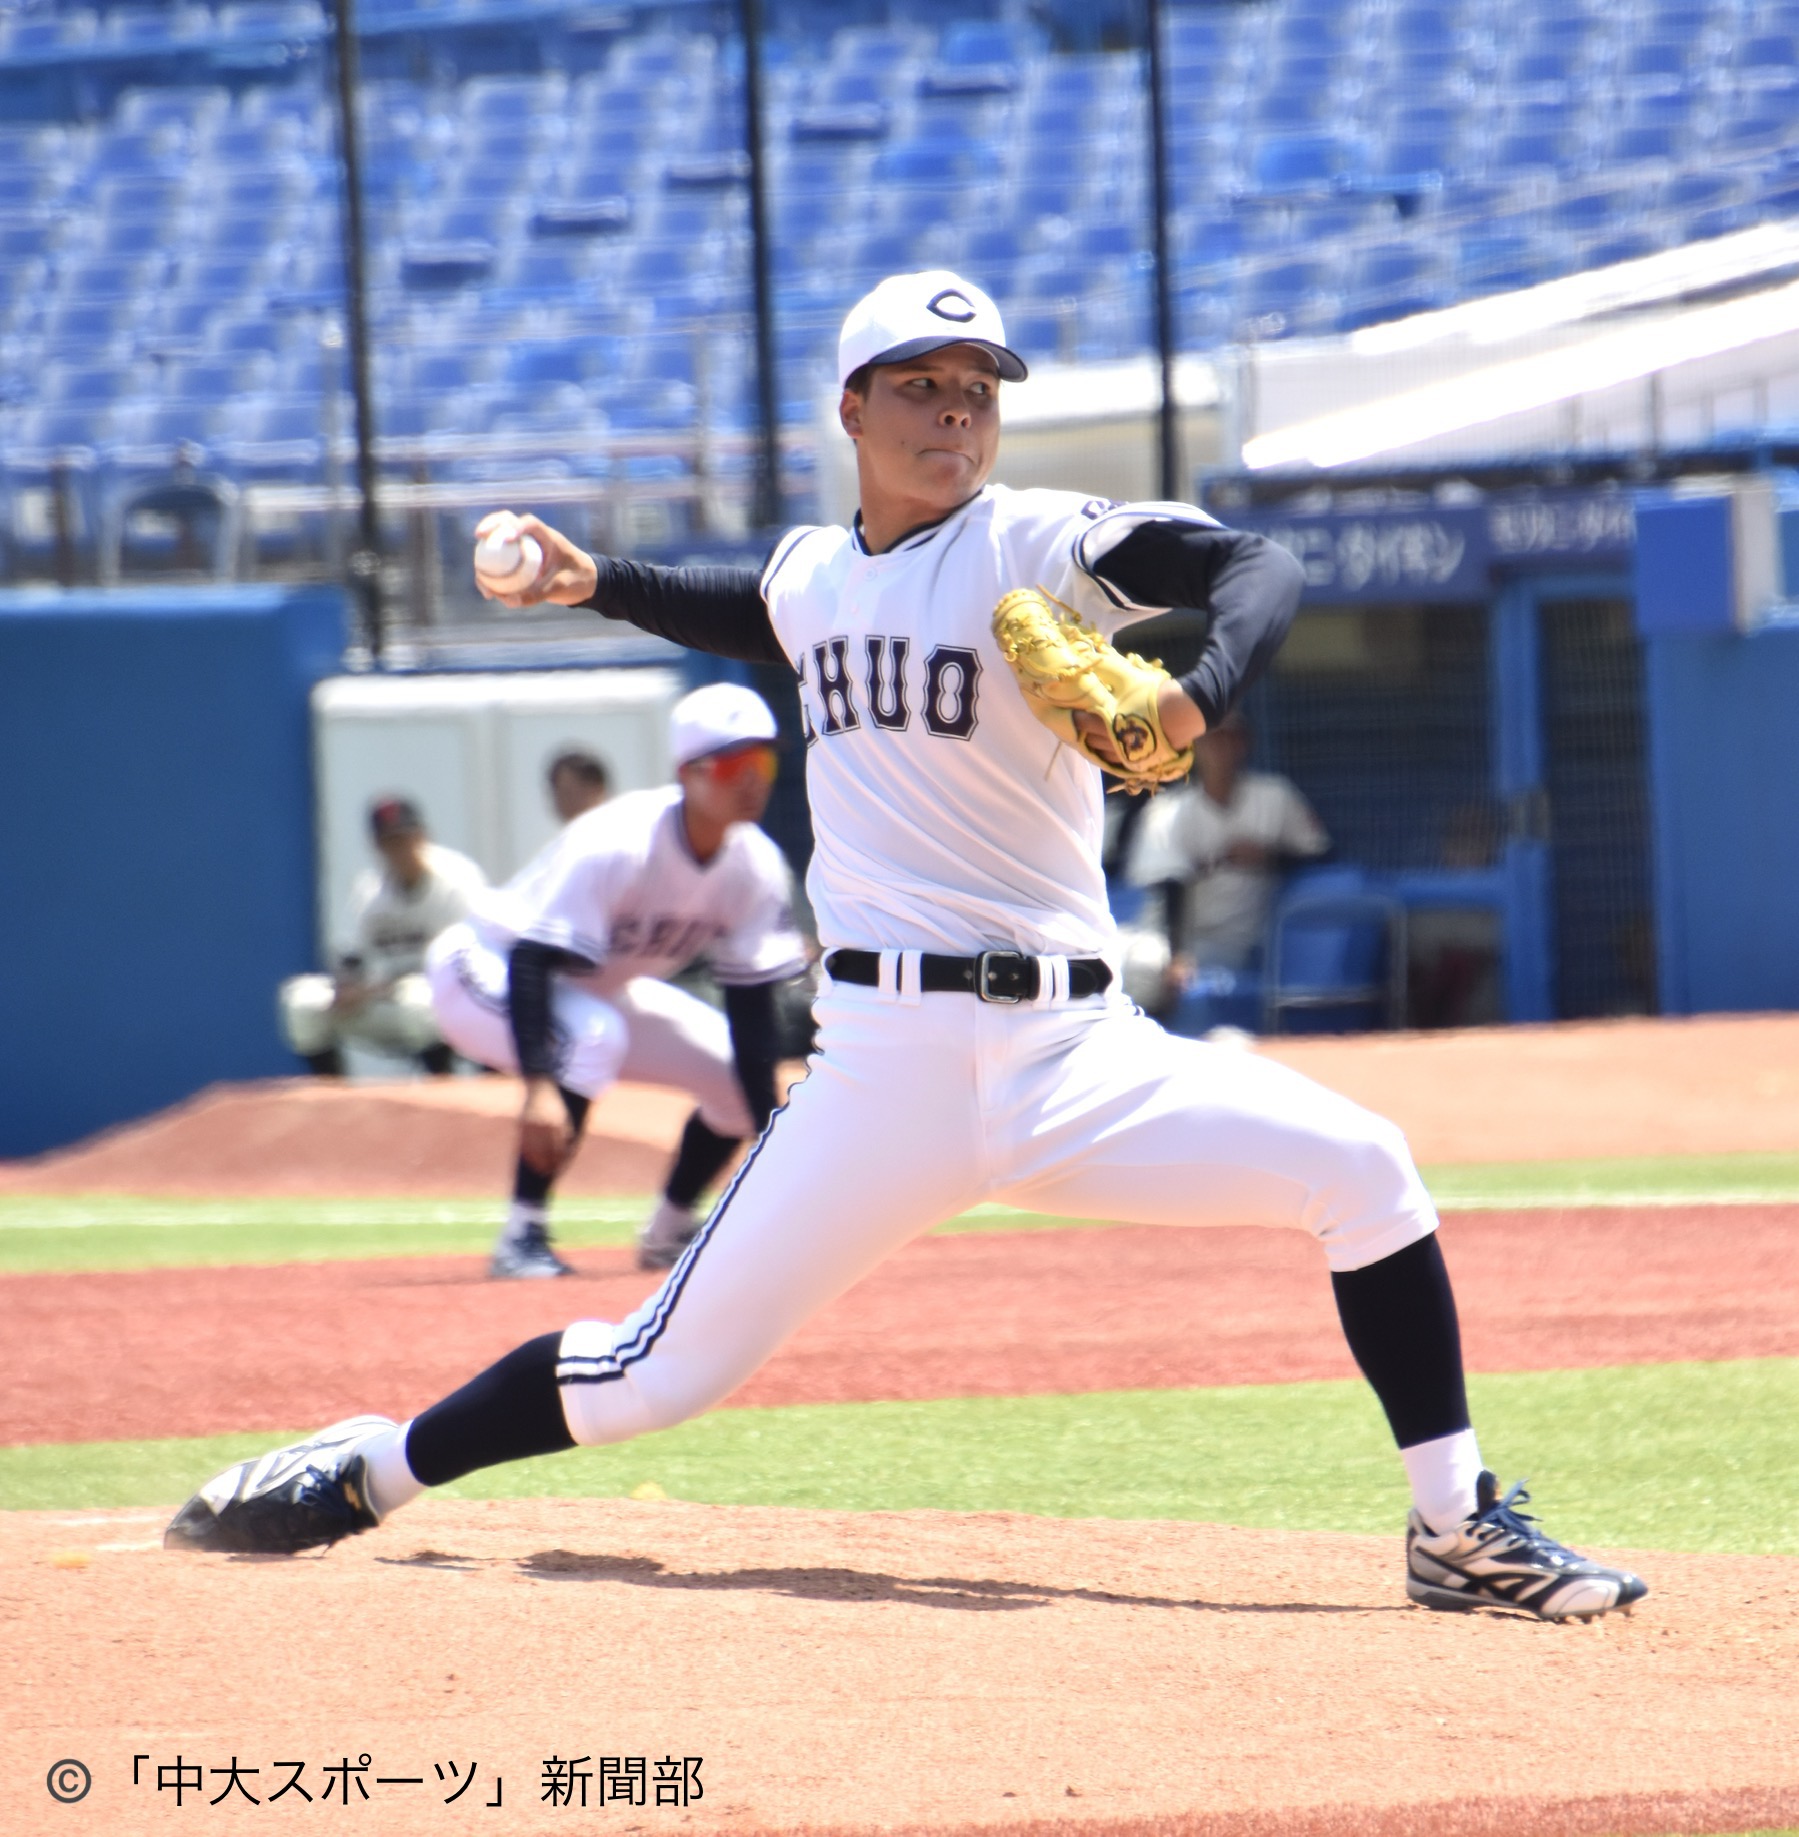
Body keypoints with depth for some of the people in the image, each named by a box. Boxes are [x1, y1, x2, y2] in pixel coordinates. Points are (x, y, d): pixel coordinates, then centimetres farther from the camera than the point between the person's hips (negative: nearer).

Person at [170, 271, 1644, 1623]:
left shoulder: (1038, 548, -4)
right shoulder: (813, 574, 11)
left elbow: (1256, 568, -21)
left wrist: (1197, 698, -39)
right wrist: (603, 585, 26)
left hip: (1071, 1052, -2)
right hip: (886, 1063, 2)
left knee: (1359, 1170, -18)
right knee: (675, 1365, -1)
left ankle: (1458, 1530, -6)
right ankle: (369, 1471, 18)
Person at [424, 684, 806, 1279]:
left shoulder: (757, 867, -14)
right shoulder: (618, 844, -34)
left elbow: (751, 1005, -10)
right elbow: (530, 960, -39)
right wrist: (539, 1087, -52)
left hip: (602, 990, 7)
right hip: (489, 971, -7)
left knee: (746, 1070, -3)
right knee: (591, 1035, -37)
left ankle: (668, 1233, 17)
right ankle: (523, 1236, -28)